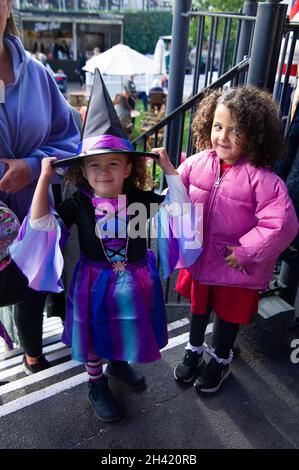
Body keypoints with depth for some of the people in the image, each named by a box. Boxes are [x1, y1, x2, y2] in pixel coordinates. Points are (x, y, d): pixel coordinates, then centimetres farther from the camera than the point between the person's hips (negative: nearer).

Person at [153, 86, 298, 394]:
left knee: (228, 314, 21)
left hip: (236, 268, -3)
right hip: (198, 259, 4)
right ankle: (194, 350, 54)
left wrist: (245, 253, -24)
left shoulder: (263, 179, -25)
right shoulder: (197, 163, -11)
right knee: (198, 307, 26)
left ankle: (220, 360, 50)